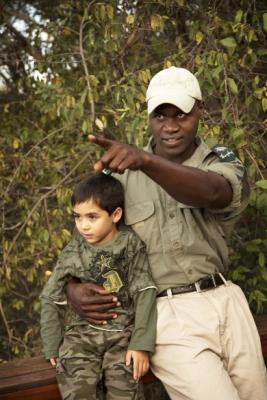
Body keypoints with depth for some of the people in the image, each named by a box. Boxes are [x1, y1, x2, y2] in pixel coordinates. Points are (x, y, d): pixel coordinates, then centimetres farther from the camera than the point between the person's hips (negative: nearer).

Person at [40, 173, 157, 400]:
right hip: (81, 333, 1)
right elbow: (51, 299, 9)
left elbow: (144, 294, -5)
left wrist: (141, 344, -10)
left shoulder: (131, 244, -4)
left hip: (122, 333, -1)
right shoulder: (72, 254, 0)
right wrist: (53, 347, 9)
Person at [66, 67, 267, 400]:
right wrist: (73, 286, -12)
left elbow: (210, 193, -25)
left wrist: (145, 160, -43)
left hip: (223, 302, 2)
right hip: (167, 314, -2)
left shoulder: (223, 163, 1)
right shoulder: (121, 174, 3)